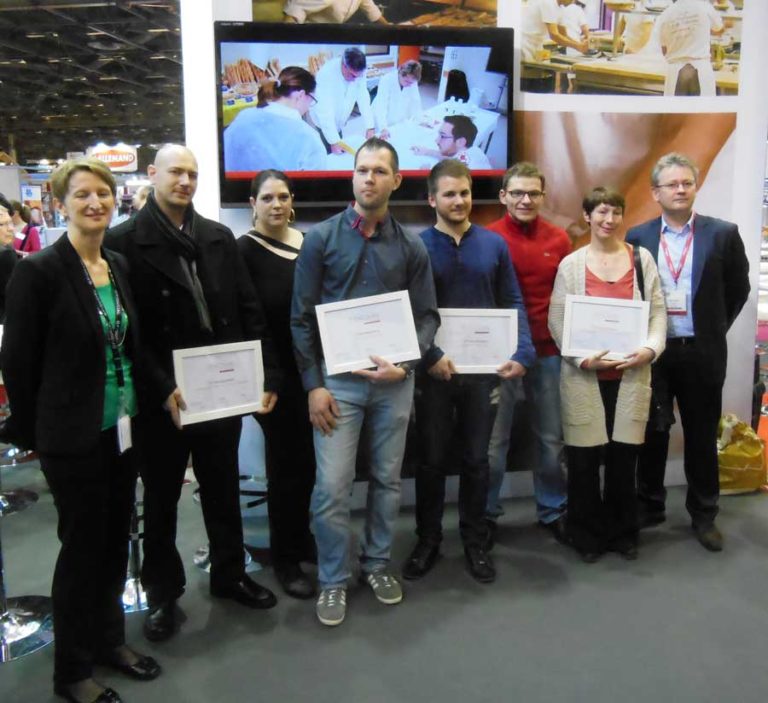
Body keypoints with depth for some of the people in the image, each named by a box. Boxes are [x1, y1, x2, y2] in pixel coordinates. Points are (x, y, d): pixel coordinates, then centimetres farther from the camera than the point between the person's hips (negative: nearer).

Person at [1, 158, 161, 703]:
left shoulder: (120, 267, 6)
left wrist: (150, 400, 8)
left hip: (122, 428, 6)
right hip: (73, 436, -6)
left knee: (116, 540, 17)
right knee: (82, 546, 7)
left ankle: (110, 640, 37)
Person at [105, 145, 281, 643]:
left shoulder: (219, 238, 6)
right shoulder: (125, 243, -7)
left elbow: (249, 312, 4)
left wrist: (267, 374, -3)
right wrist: (162, 389, -20)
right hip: (162, 398, -3)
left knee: (223, 488, 18)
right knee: (162, 498, 14)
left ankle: (229, 574, 37)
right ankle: (163, 592, 31)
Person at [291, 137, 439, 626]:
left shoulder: (411, 247, 4)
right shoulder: (322, 238, -1)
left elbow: (428, 316, 5)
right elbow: (302, 318, -2)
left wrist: (405, 364, -12)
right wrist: (314, 384, -7)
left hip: (394, 380, 2)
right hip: (338, 378, -2)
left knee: (388, 479, 13)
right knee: (331, 486, -2)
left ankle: (378, 564, 32)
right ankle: (333, 580, 16)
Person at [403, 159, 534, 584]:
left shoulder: (494, 244, 4)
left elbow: (513, 303, 5)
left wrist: (523, 352, -9)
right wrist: (430, 356, -18)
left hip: (484, 368, 2)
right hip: (435, 370, -1)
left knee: (476, 459, 11)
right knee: (433, 460, 9)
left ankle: (474, 541, 26)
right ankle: (428, 539, 25)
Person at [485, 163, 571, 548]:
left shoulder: (559, 239, 4)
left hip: (548, 351, 3)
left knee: (550, 437, 13)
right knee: (494, 438, 6)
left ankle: (553, 510, 30)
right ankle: (486, 514, 21)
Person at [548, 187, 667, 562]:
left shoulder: (642, 259, 7)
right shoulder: (571, 264, 3)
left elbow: (658, 312, 6)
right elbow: (557, 321, 0)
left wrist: (650, 349, -12)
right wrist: (582, 358, -13)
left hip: (631, 374, 1)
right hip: (583, 375, -1)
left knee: (624, 456, 7)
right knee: (584, 459, 3)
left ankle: (622, 532, 26)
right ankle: (587, 535, 20)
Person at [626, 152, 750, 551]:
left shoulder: (723, 233, -2)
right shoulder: (637, 238, 0)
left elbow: (738, 289, 6)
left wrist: (714, 329, 5)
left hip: (702, 353, 0)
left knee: (702, 437, 10)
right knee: (652, 433, 11)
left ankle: (703, 515, 25)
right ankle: (649, 507, 27)